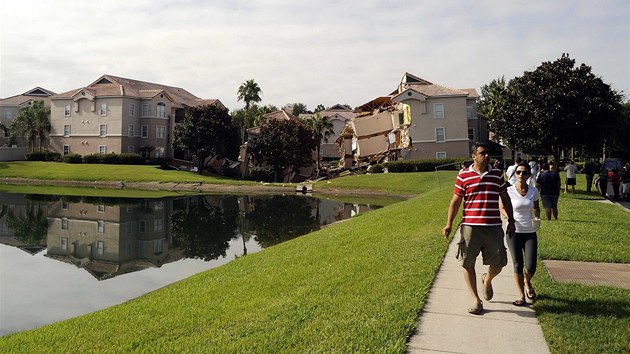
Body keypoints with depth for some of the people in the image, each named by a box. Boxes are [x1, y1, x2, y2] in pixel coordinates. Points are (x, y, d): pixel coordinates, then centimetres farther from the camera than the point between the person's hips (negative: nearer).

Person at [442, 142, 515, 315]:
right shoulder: (463, 176, -1)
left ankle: (487, 280, 41)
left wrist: (511, 220, 14)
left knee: (498, 264, 6)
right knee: (468, 264, 2)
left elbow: (505, 198, 15)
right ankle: (476, 301, 17)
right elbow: (455, 201, 2)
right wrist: (449, 224, -3)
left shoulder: (497, 174, 6)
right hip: (470, 227, -2)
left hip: (493, 227, 2)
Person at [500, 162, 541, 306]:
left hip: (530, 233, 2)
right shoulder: (509, 191, -7)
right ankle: (521, 296, 19)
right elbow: (502, 208, 6)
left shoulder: (533, 191, -1)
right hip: (514, 232, -1)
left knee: (531, 267, -3)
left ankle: (527, 282, 33)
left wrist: (537, 218, -2)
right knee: (518, 265, 1)